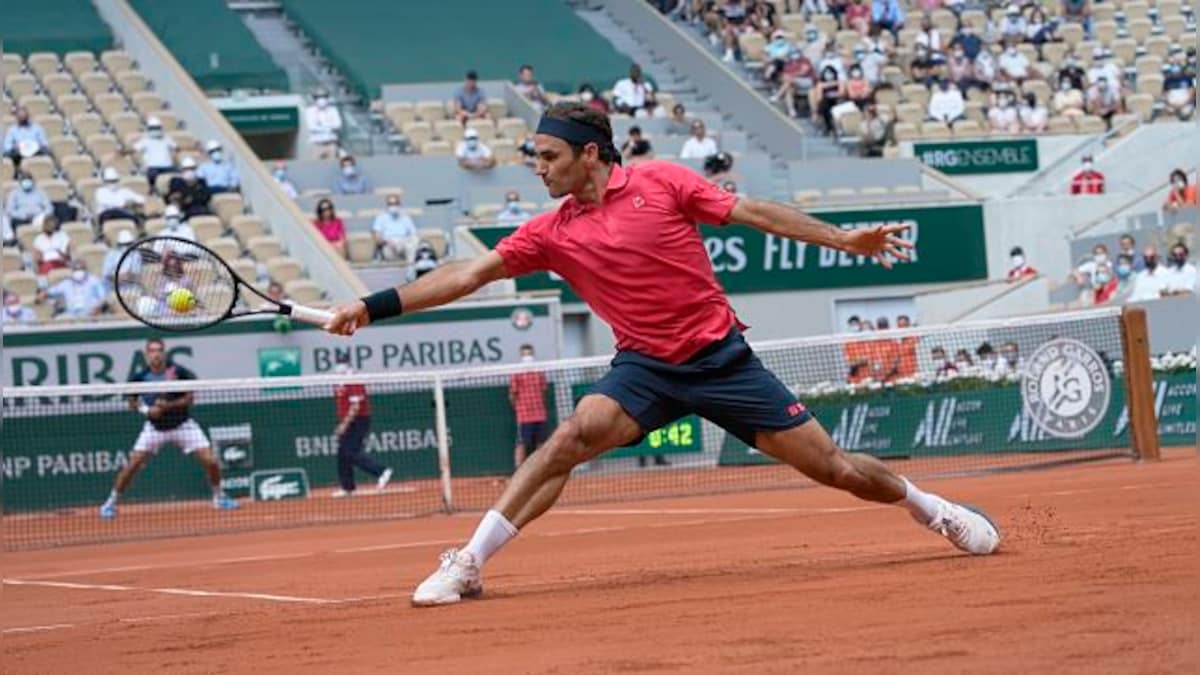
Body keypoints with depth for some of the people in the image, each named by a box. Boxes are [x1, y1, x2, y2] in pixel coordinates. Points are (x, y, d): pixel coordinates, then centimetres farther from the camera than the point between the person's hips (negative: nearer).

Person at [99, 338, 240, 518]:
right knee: (133, 464, -10)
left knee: (210, 461, -8)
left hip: (182, 424, -1)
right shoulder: (139, 377, -13)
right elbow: (133, 402, 1)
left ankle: (219, 497, 17)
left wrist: (168, 405, -28)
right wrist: (147, 410, -20)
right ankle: (111, 502, 7)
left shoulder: (178, 372, -18)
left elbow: (189, 399, -12)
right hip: (155, 426, 1)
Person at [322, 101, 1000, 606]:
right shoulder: (551, 234, 0)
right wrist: (376, 306, -9)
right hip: (646, 366, 2)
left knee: (832, 466, -1)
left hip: (722, 356, -1)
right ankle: (468, 563, -22)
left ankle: (932, 508, 26)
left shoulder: (662, 181, -7)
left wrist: (842, 238, -5)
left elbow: (753, 212, -2)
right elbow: (469, 273, -2)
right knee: (574, 436, -24)